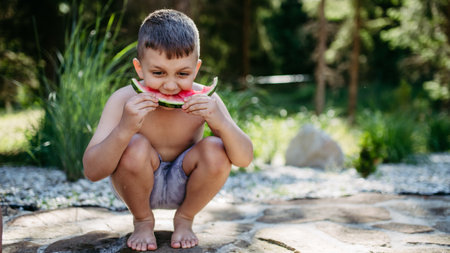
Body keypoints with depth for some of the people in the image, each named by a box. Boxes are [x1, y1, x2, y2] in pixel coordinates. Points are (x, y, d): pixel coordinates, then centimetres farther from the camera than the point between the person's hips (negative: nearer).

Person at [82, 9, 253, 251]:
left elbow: (245, 159, -21)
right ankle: (142, 221, -1)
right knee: (135, 147, -31)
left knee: (216, 151, -26)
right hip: (139, 186, -1)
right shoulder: (123, 101, -24)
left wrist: (221, 123, -42)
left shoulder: (205, 101, -19)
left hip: (183, 186, 1)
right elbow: (92, 172, -30)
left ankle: (184, 219, 3)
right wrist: (124, 129, -48)